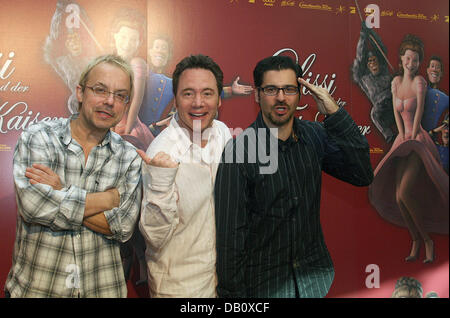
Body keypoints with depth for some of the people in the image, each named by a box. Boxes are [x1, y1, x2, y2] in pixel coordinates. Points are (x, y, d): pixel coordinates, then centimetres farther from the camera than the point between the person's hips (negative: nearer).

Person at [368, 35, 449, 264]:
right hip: (402, 141, 6)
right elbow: (396, 112, 4)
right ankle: (416, 241, 14)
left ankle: (427, 240, 2)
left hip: (419, 142, -6)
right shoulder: (396, 81, 10)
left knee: (404, 193, -18)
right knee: (397, 196, -2)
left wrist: (412, 139, -13)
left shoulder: (419, 81, -7)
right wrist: (403, 137, -5)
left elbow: (419, 111, -12)